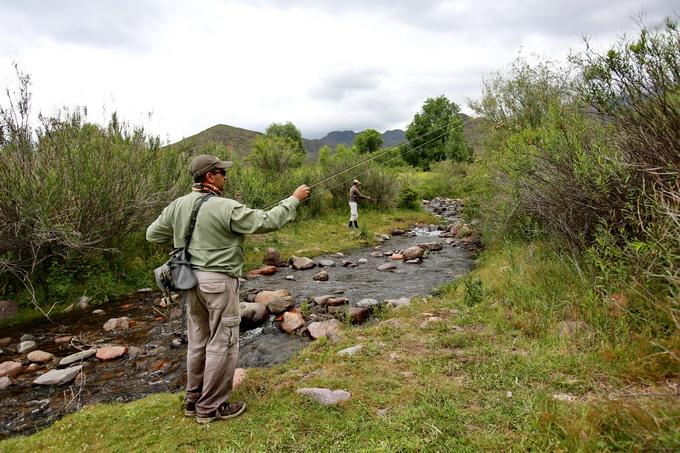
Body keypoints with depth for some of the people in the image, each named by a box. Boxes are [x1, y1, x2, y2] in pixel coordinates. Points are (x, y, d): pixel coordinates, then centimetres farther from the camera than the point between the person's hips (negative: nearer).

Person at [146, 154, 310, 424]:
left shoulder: (178, 206, 4)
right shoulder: (225, 208, -18)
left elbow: (153, 234, 14)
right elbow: (267, 222, -16)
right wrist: (294, 199, -5)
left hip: (191, 280, 8)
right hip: (218, 281, -8)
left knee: (198, 342, 19)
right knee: (222, 344, 5)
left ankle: (194, 401, 33)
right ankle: (211, 407, 17)